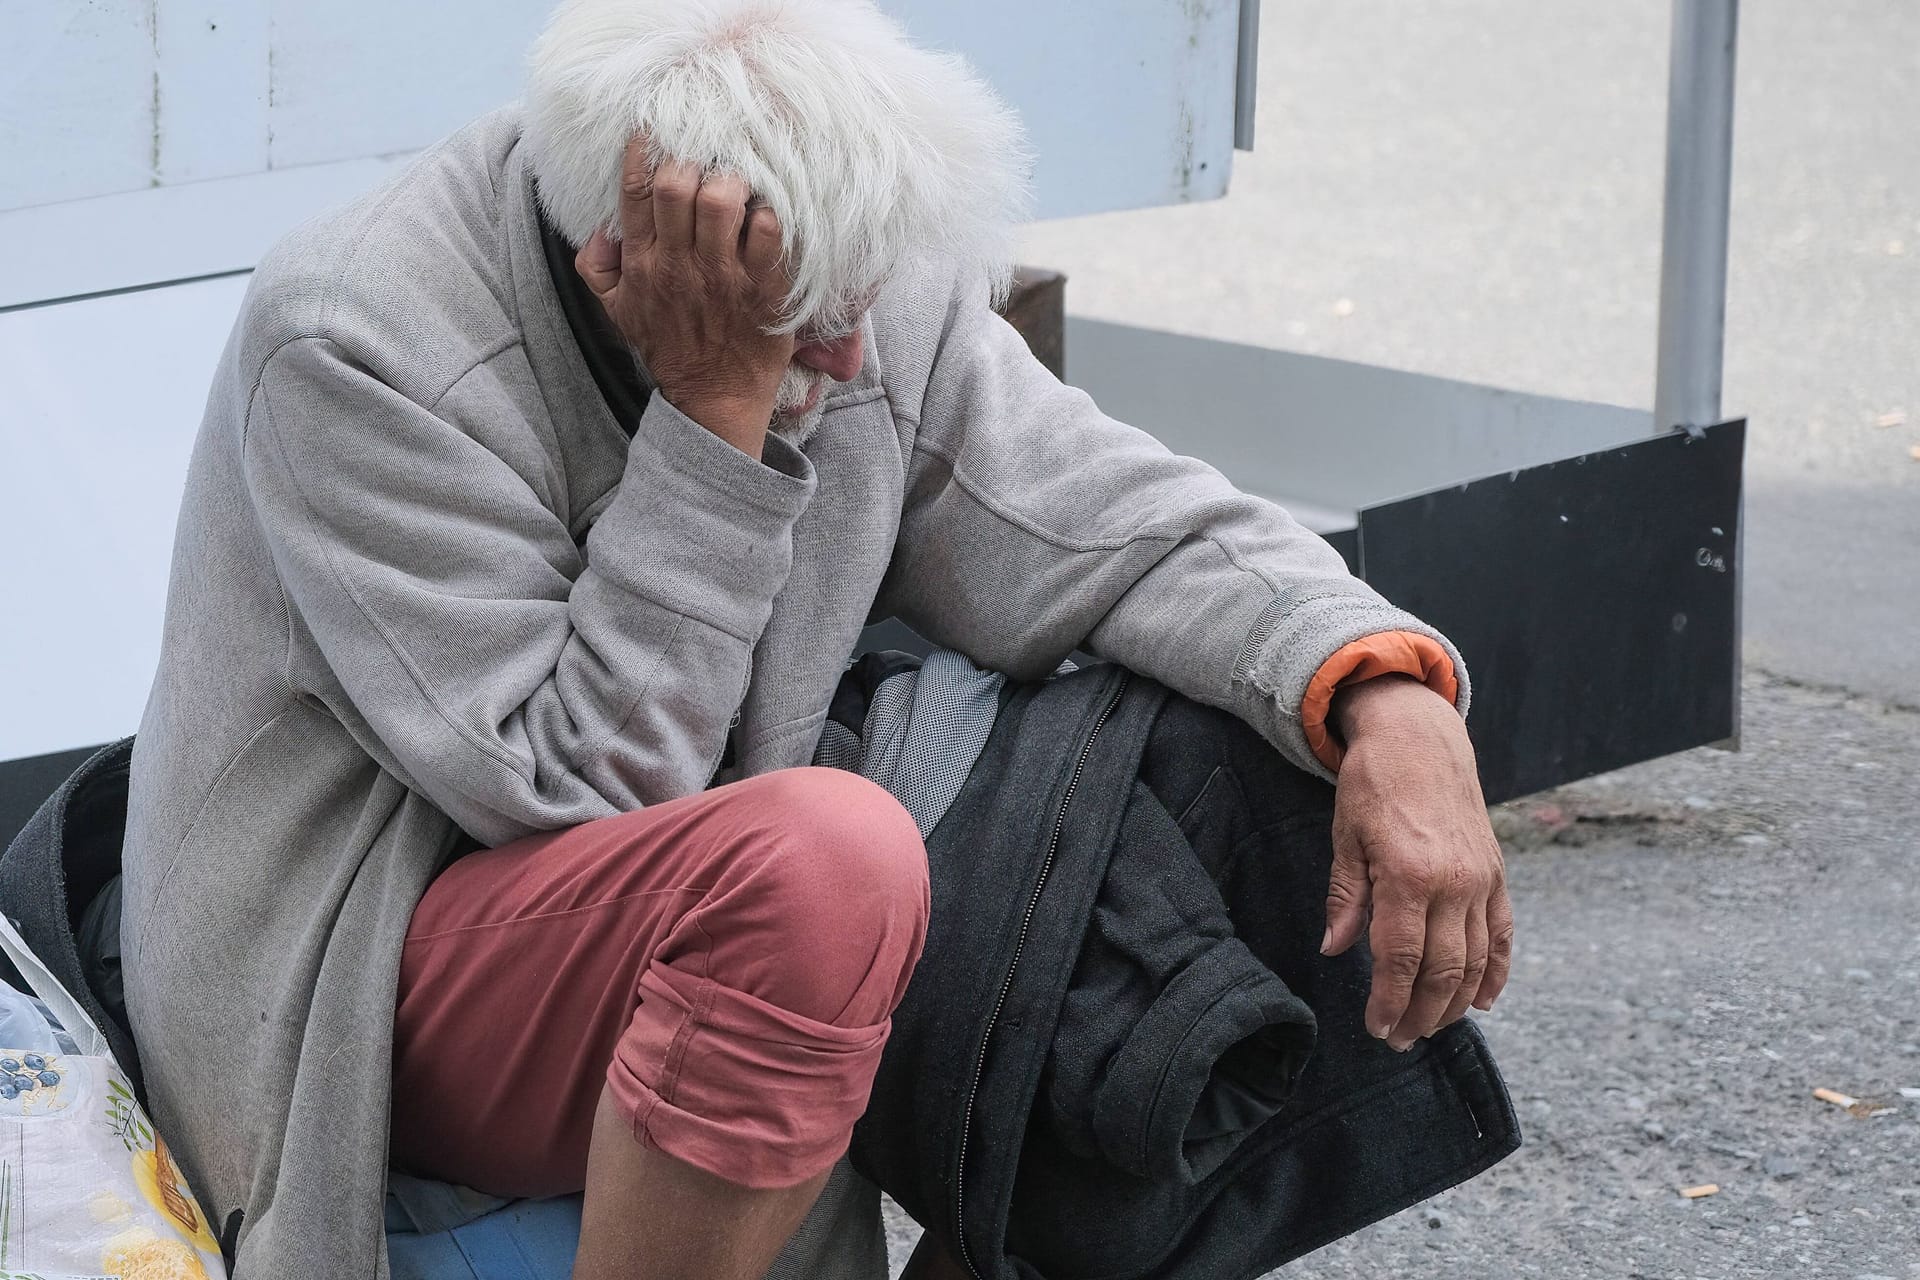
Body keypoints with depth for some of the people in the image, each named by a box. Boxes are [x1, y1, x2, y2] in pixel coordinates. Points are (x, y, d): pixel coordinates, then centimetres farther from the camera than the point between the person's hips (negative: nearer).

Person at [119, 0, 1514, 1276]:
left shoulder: (867, 289, -6)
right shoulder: (355, 344, -23)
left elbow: (1135, 525, -4)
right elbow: (585, 786, -23)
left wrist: (1395, 701, -22)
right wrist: (715, 409, -28)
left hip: (720, 928, 7)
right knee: (825, 851, -36)